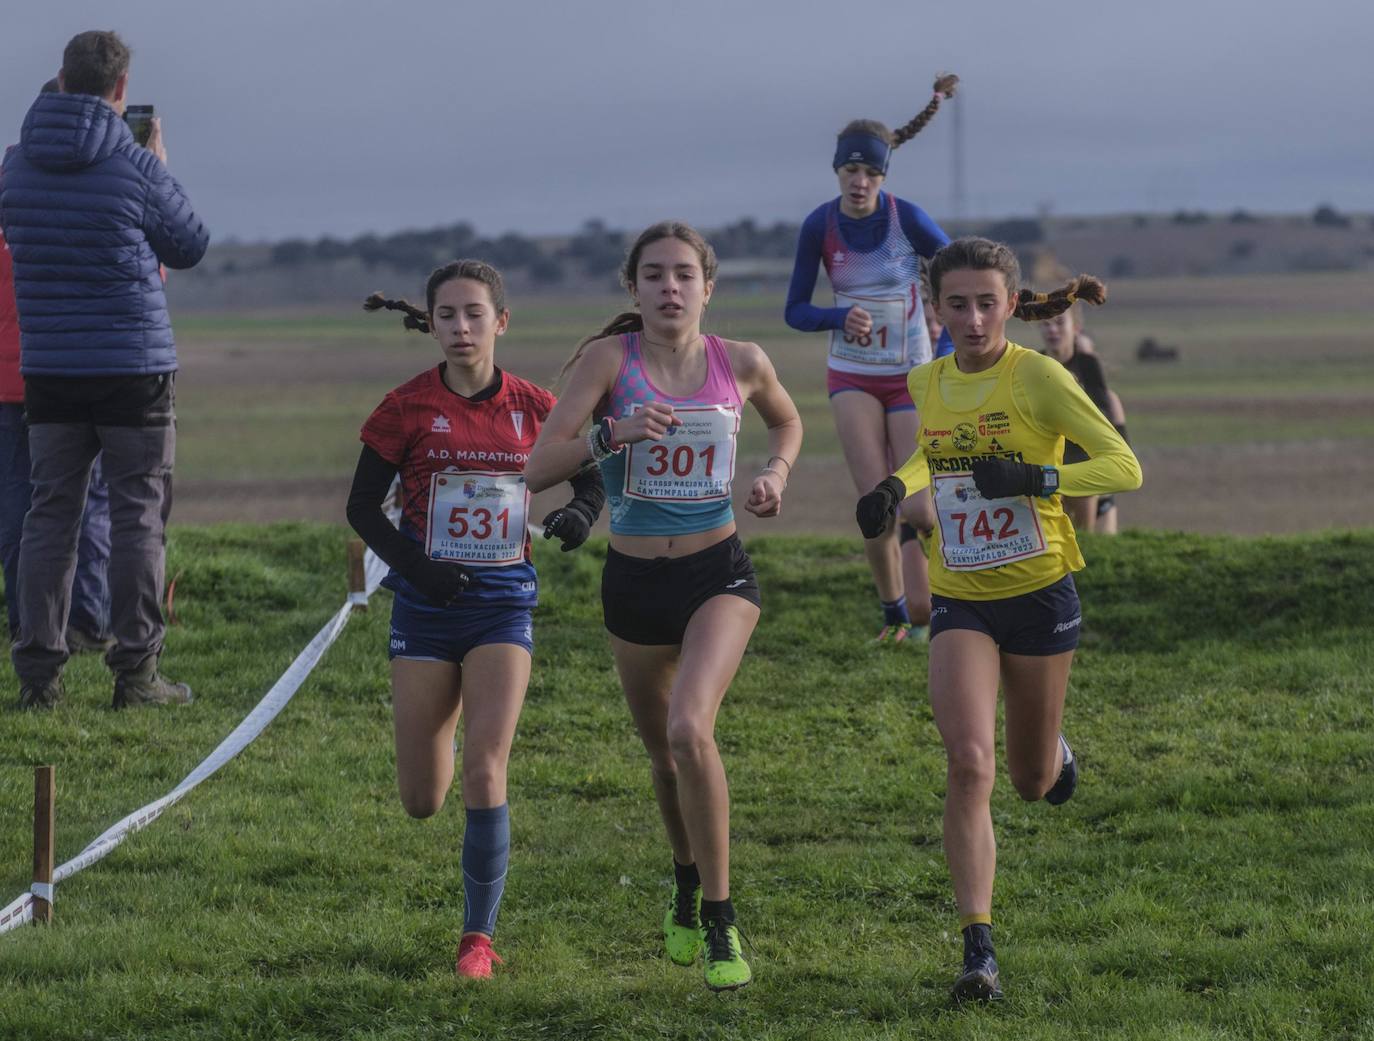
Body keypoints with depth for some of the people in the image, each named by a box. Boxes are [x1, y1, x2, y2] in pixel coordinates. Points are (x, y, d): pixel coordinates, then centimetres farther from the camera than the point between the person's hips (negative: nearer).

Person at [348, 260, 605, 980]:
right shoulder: (409, 407, -4)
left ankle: (479, 936, -3)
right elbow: (362, 505, 0)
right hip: (427, 603, 0)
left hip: (503, 603, 0)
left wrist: (579, 513, -10)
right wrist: (414, 566, -16)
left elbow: (589, 477, 13)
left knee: (485, 773, -15)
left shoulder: (532, 408, 0)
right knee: (421, 802, 6)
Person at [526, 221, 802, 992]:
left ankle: (720, 918, -13)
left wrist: (777, 473, 1)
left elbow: (788, 421, 21)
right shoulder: (609, 358, -7)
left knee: (690, 730, -24)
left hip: (719, 575, -2)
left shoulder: (741, 364, -2)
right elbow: (539, 468, -14)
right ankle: (688, 888, 46)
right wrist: (613, 433, -30)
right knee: (664, 753, 16)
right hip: (635, 581, 2)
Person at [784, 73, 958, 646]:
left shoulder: (907, 218, -14)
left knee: (919, 511, -7)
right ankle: (894, 613, 8)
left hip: (911, 378, -1)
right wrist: (840, 318, -21)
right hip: (852, 377, 1)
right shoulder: (820, 226, -8)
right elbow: (795, 310, 0)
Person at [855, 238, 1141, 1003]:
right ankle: (980, 952, -17)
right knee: (969, 764, -18)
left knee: (1032, 782, 13)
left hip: (1039, 593, -2)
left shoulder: (1038, 377, -13)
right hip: (959, 601, 2)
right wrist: (895, 489, 5)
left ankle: (1056, 756, 53)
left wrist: (1036, 478, -31)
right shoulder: (928, 383, 3)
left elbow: (1125, 467, -17)